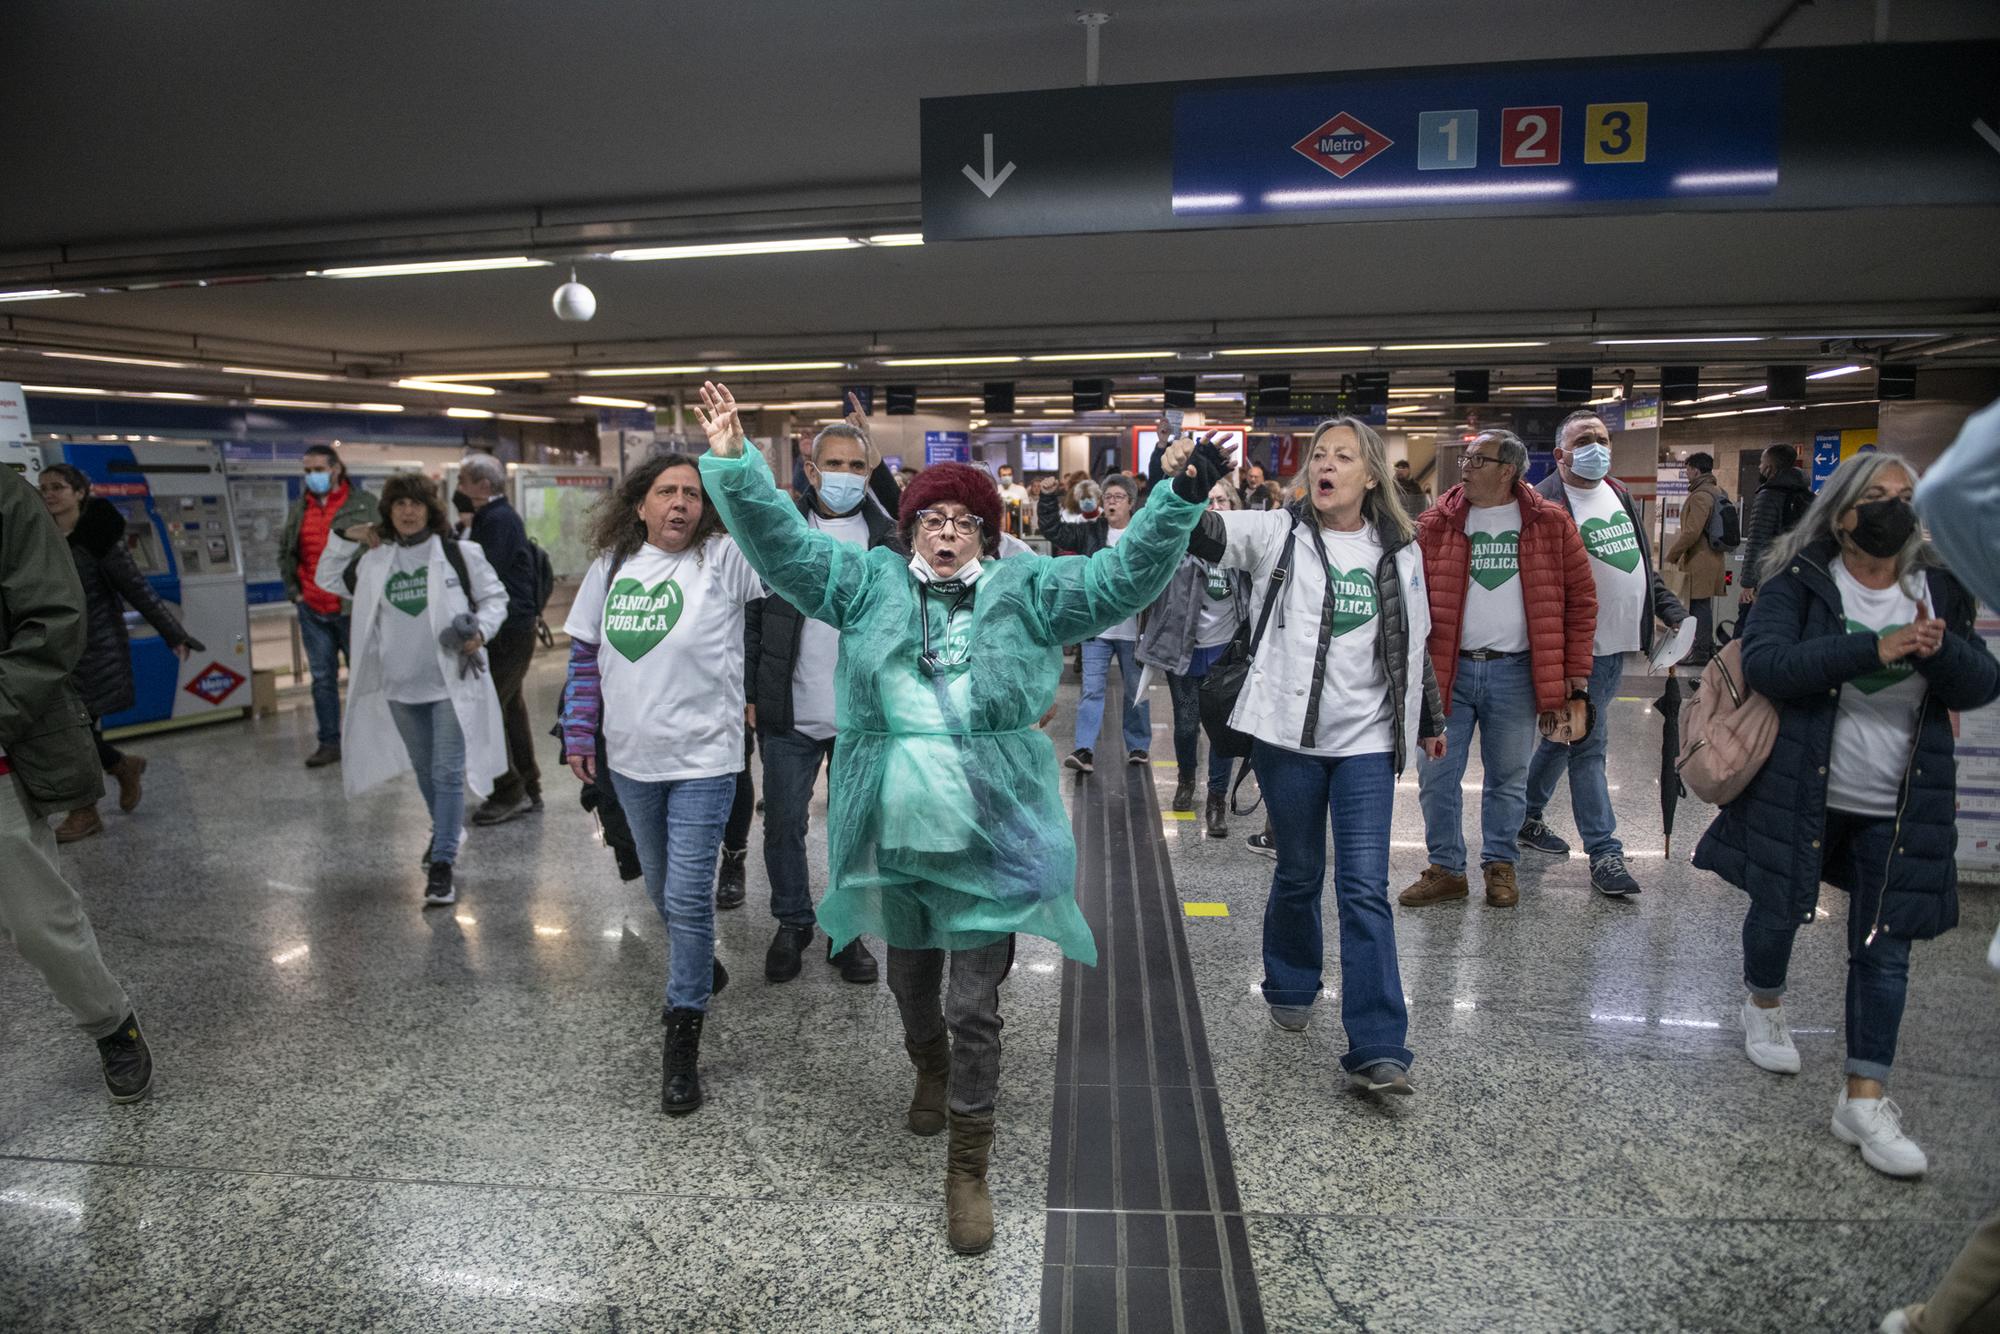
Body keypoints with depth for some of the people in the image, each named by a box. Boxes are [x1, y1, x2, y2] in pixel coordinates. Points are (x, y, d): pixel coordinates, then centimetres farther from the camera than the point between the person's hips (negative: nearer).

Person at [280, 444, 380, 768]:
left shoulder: (365, 504, -4)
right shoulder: (299, 508, 11)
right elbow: (285, 553, 22)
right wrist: (293, 591, 12)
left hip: (353, 609, -5)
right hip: (312, 611, 5)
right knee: (322, 678, 9)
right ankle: (329, 743, 18)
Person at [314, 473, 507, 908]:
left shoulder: (458, 553, -4)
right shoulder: (375, 560, 8)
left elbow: (494, 595, 2)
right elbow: (328, 580, 21)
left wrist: (480, 631, -15)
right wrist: (343, 540, 6)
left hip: (451, 683, -5)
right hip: (400, 686, 5)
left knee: (448, 772, -7)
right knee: (424, 769, 20)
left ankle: (442, 864, -3)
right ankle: (446, 829, 43)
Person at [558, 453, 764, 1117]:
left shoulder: (725, 558, -10)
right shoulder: (612, 564, 4)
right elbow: (585, 652, 11)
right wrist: (579, 734, 9)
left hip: (703, 760, -5)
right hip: (631, 760, 5)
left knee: (687, 898, -5)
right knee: (661, 887, 21)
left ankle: (682, 1040, 9)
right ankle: (699, 967, 48)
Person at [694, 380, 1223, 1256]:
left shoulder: (1025, 591, 1)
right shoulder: (871, 585, 4)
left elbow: (1121, 578, -6)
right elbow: (781, 545, -1)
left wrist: (1181, 499, -16)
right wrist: (734, 463, -11)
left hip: (989, 841, -2)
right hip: (893, 834, 3)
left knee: (974, 1005, 3)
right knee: (911, 983, 23)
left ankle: (968, 1169, 21)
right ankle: (930, 1071, 55)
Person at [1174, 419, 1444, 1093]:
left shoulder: (1398, 552, 8)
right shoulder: (1279, 533, 0)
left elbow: (1415, 642, 18)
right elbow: (1208, 534, -16)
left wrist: (1430, 719, 27)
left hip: (1367, 740, 1)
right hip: (1288, 733, -1)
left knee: (1365, 888, -4)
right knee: (1298, 873, 12)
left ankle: (1377, 1049, 1)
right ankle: (1291, 987, 39)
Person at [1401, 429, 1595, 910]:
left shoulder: (1551, 524, 0)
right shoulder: (1436, 523, 1)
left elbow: (1581, 597, 2)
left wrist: (1575, 671, -1)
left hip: (1515, 673, -1)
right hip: (1446, 671, 1)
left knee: (1508, 778, 12)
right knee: (1436, 775, 4)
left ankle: (1500, 865, 29)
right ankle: (1446, 869, 20)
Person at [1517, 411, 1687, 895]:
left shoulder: (1621, 495, 13)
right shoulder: (1546, 503, -14)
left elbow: (1644, 565, 21)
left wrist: (1673, 612, 11)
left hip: (1617, 646, 8)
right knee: (1588, 745, -4)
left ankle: (1527, 815, 33)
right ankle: (1604, 852, 2)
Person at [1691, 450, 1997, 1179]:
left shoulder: (1940, 589, 5)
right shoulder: (1800, 581, -8)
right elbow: (1764, 661, -23)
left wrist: (1940, 651, -22)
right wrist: (1874, 649, -32)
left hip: (1899, 807, 3)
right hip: (1798, 790, -3)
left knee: (1884, 945, 4)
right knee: (1779, 910, 13)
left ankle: (1865, 1100, 12)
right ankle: (1764, 1004, 44)